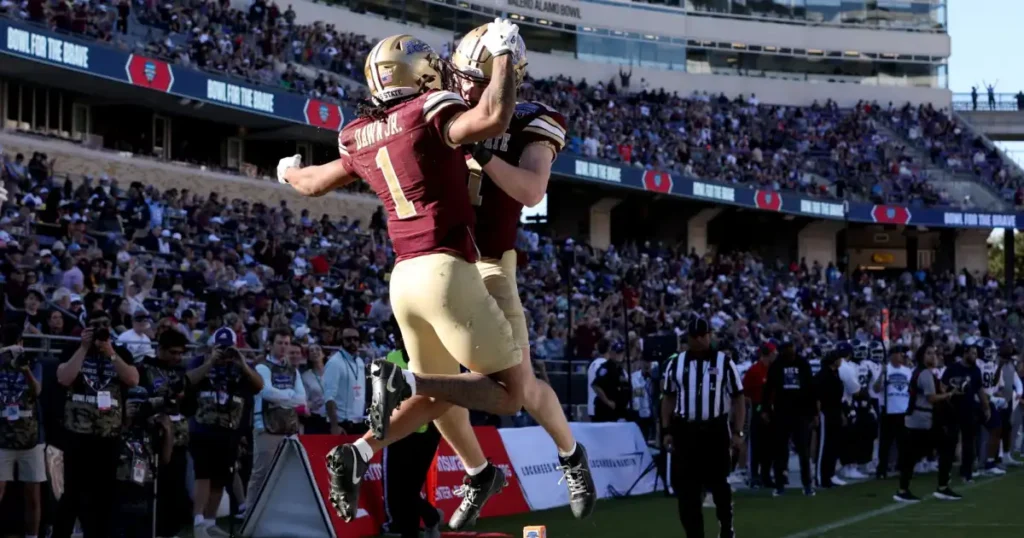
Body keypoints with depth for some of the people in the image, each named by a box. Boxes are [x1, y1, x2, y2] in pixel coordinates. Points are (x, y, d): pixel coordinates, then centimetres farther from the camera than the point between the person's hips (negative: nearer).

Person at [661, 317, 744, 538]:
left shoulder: (724, 362, 1)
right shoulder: (675, 363, 7)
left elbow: (738, 398, 1)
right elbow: (668, 398, 13)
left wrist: (738, 432, -5)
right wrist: (667, 431, 5)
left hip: (716, 431, -2)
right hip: (685, 431, 2)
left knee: (718, 483, 5)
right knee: (686, 487, 2)